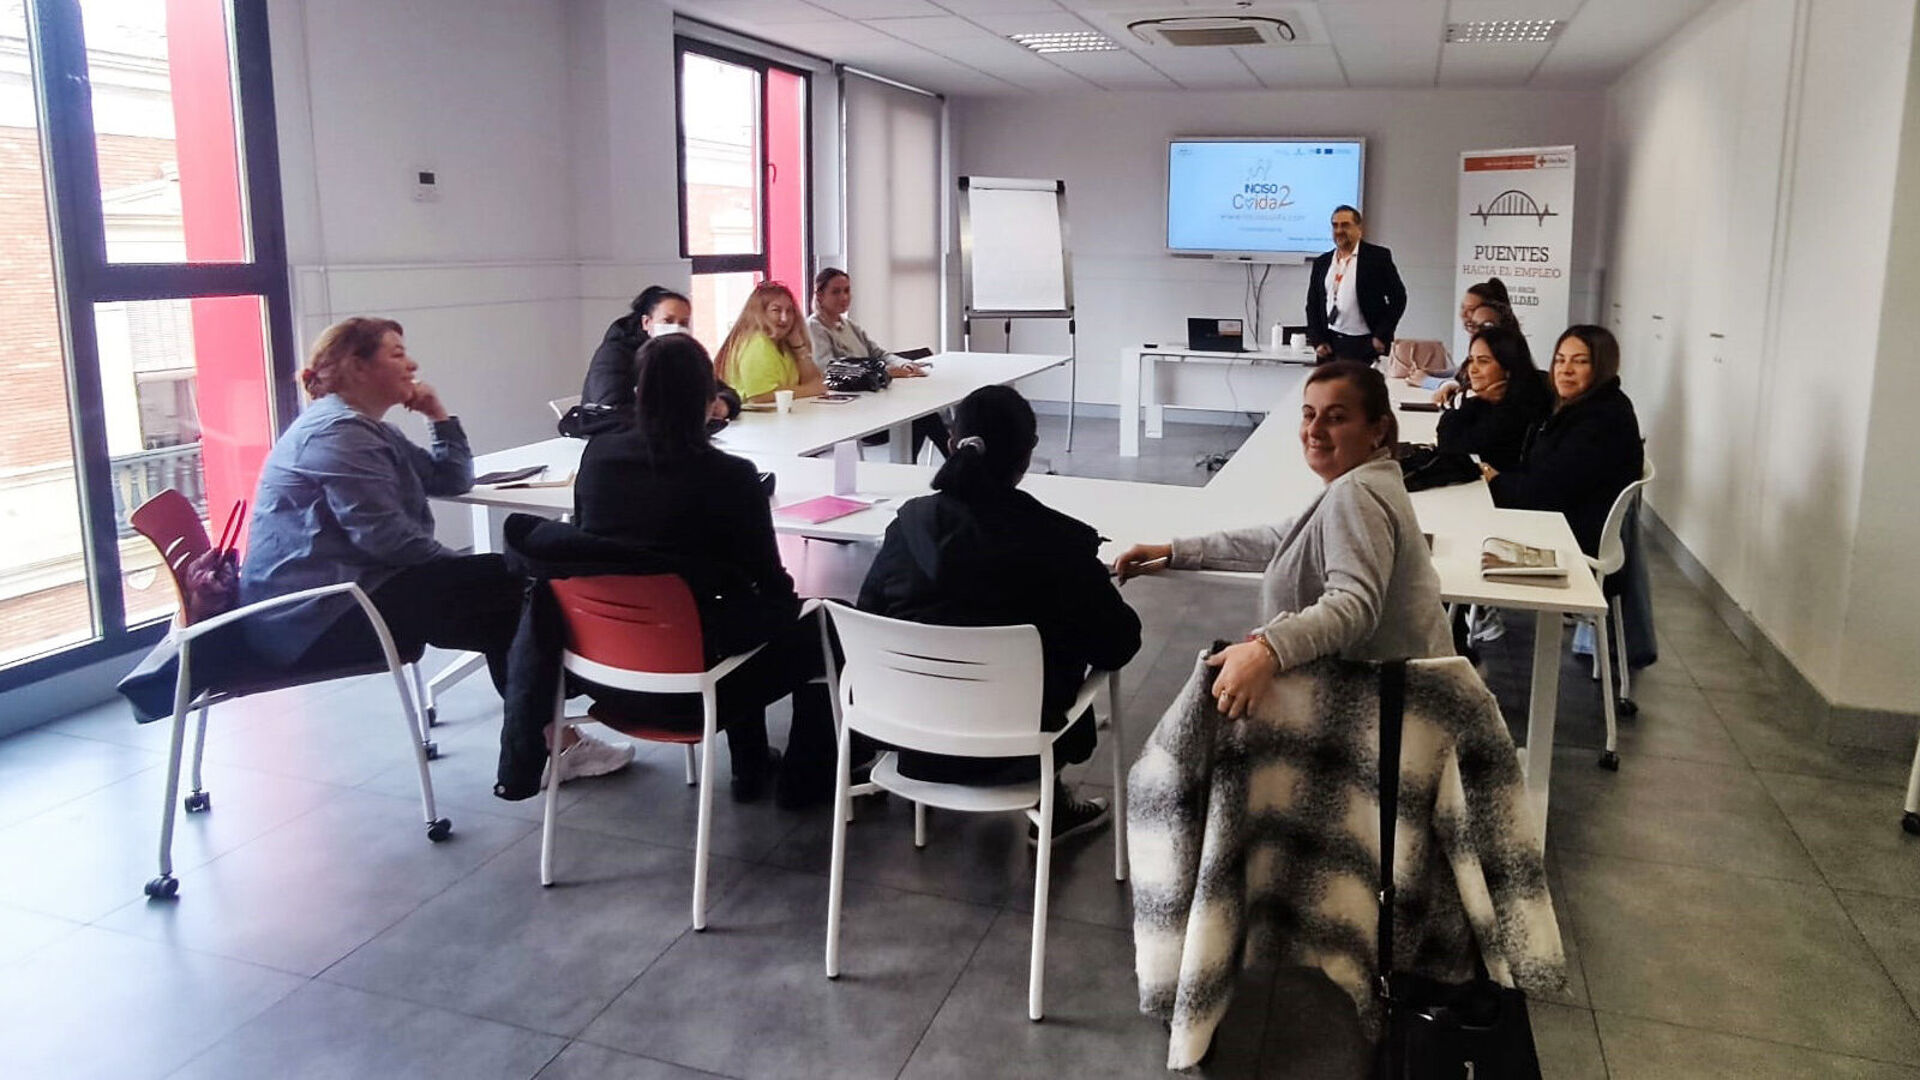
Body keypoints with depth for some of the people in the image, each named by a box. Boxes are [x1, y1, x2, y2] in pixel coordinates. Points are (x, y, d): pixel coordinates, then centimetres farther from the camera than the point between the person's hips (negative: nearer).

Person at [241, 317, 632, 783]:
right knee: (504, 588, -12)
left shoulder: (367, 429, 20)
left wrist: (440, 416, 9)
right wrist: (461, 565, -11)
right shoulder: (338, 431, -13)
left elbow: (453, 479, 20)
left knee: (505, 587, 4)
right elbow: (384, 535, -22)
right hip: (317, 620, -11)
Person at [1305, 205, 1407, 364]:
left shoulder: (1378, 256, 1)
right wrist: (1317, 341, 4)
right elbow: (1312, 305, 15)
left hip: (1365, 345, -3)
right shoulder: (1322, 263, 12)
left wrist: (1382, 336, -5)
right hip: (1330, 346, 4)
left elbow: (1398, 297, 1)